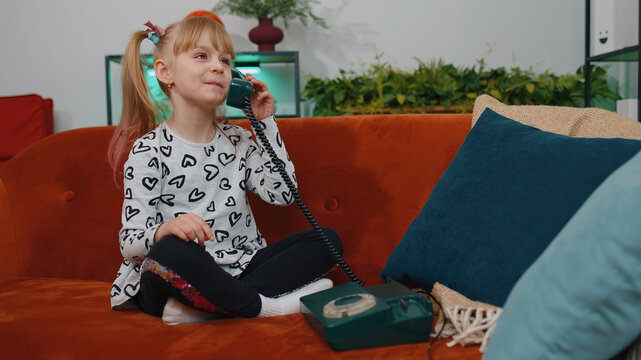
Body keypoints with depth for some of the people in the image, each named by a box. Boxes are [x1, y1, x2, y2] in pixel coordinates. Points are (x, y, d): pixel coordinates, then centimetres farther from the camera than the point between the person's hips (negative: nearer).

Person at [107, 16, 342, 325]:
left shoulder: (237, 140, 11)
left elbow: (282, 193, 1)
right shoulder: (149, 151, -6)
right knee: (172, 252, -39)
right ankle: (268, 305, -18)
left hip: (237, 270, 6)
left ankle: (203, 307, -20)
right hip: (185, 277, -6)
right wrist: (164, 230, -33)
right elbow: (129, 244, -9)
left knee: (327, 240, -7)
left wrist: (265, 122, 3)